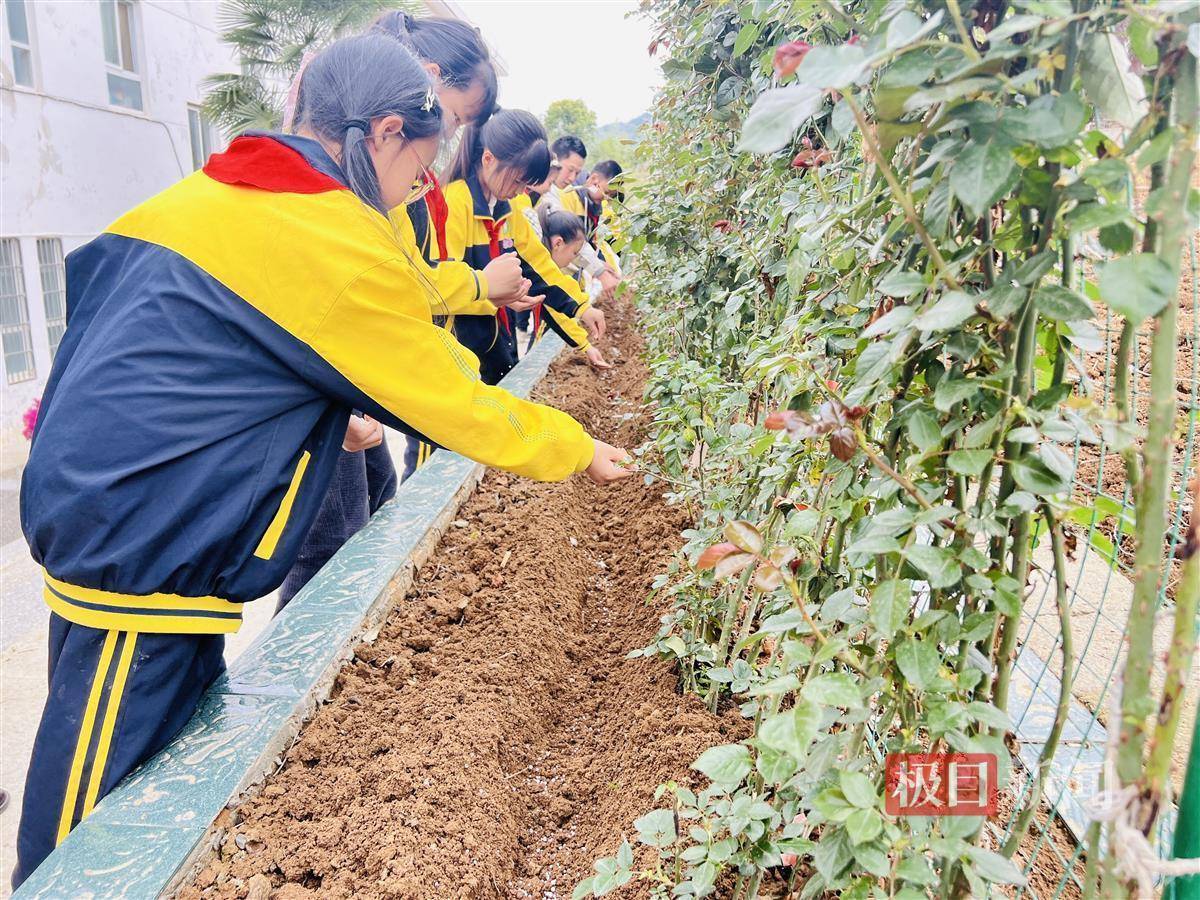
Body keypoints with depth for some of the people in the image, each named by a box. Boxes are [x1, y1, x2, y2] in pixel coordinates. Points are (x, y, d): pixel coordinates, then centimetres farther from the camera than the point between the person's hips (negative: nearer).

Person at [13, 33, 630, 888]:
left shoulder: (206, 193, 10)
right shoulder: (342, 245, -16)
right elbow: (455, 404, -10)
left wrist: (322, 414, 18)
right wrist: (578, 449, 6)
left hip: (85, 510, 9)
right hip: (144, 546, -9)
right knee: (96, 821, 4)